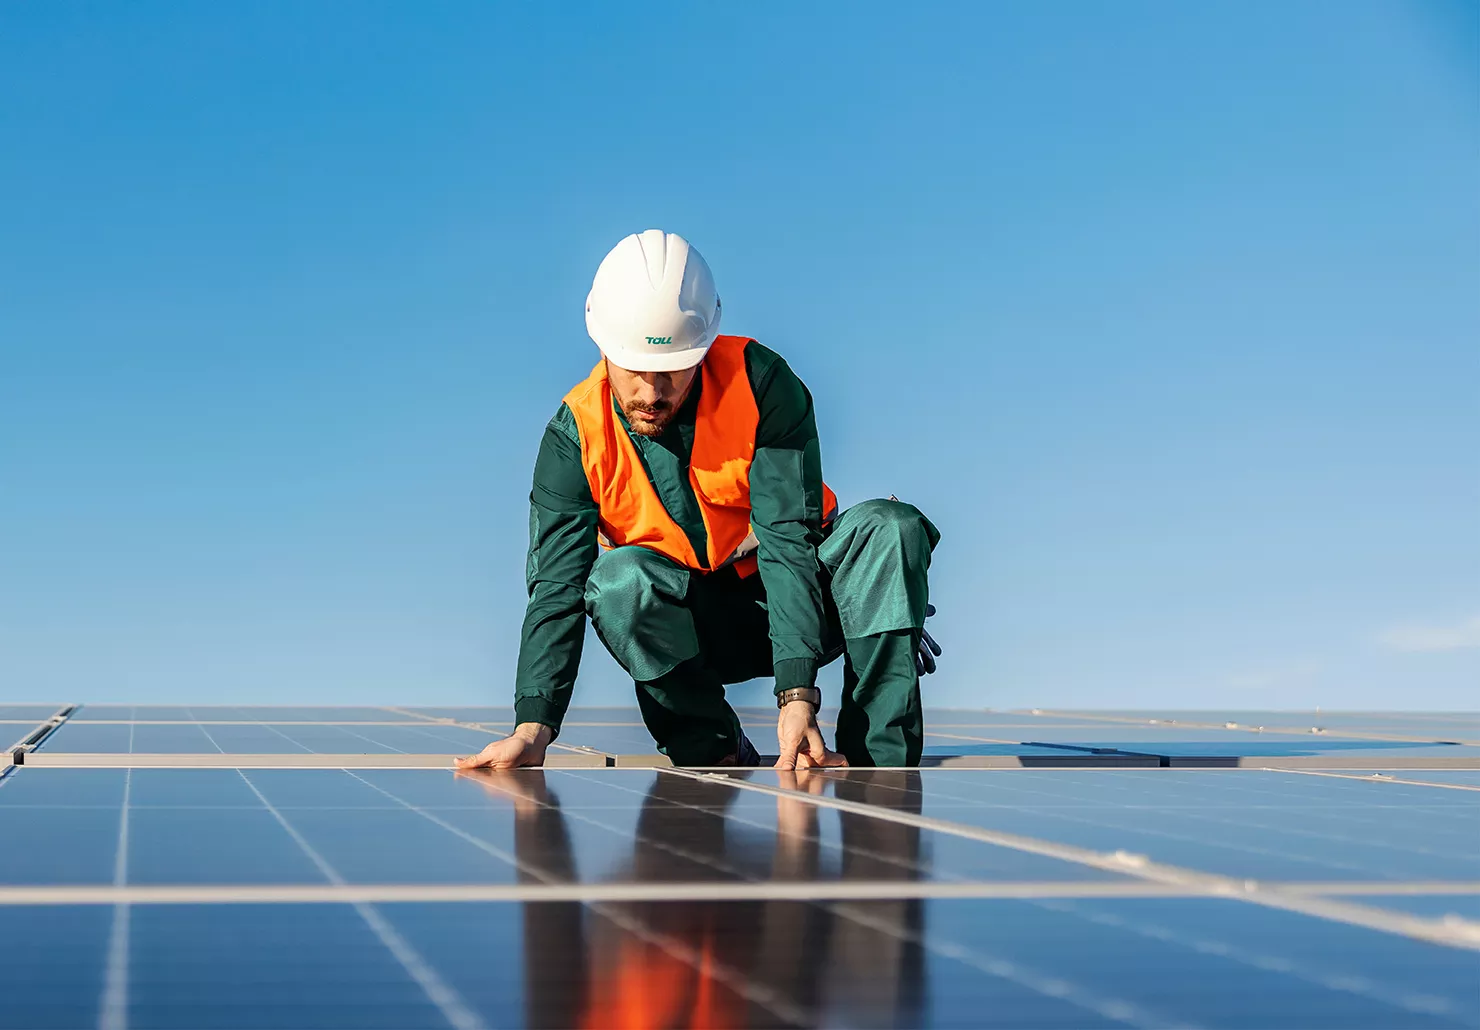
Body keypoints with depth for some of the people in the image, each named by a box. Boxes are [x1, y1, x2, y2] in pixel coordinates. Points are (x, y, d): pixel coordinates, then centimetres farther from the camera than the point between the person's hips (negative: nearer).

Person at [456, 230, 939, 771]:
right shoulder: (575, 436, -14)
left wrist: (797, 694, -37)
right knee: (620, 579, -32)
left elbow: (788, 541, -25)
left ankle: (877, 760, -26)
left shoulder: (761, 382, -19)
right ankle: (712, 753, -14)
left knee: (891, 527, -28)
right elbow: (557, 585, -20)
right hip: (691, 630, 0)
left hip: (796, 594, 0)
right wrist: (533, 726, -36)